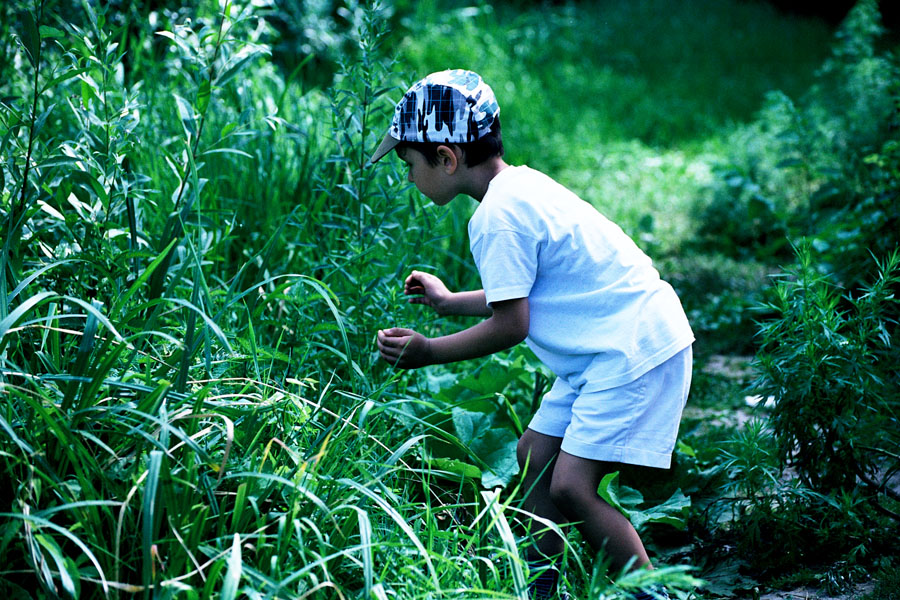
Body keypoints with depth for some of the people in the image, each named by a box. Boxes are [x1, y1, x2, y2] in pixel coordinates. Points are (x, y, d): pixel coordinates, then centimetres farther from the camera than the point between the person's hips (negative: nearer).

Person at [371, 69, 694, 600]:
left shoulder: (496, 217, -18)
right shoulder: (521, 185, 12)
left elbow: (510, 326, -17)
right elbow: (525, 293, 20)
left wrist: (428, 352, -6)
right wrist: (450, 302, 27)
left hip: (635, 352, -11)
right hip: (608, 348, 11)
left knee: (571, 486, -13)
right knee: (535, 455, 15)